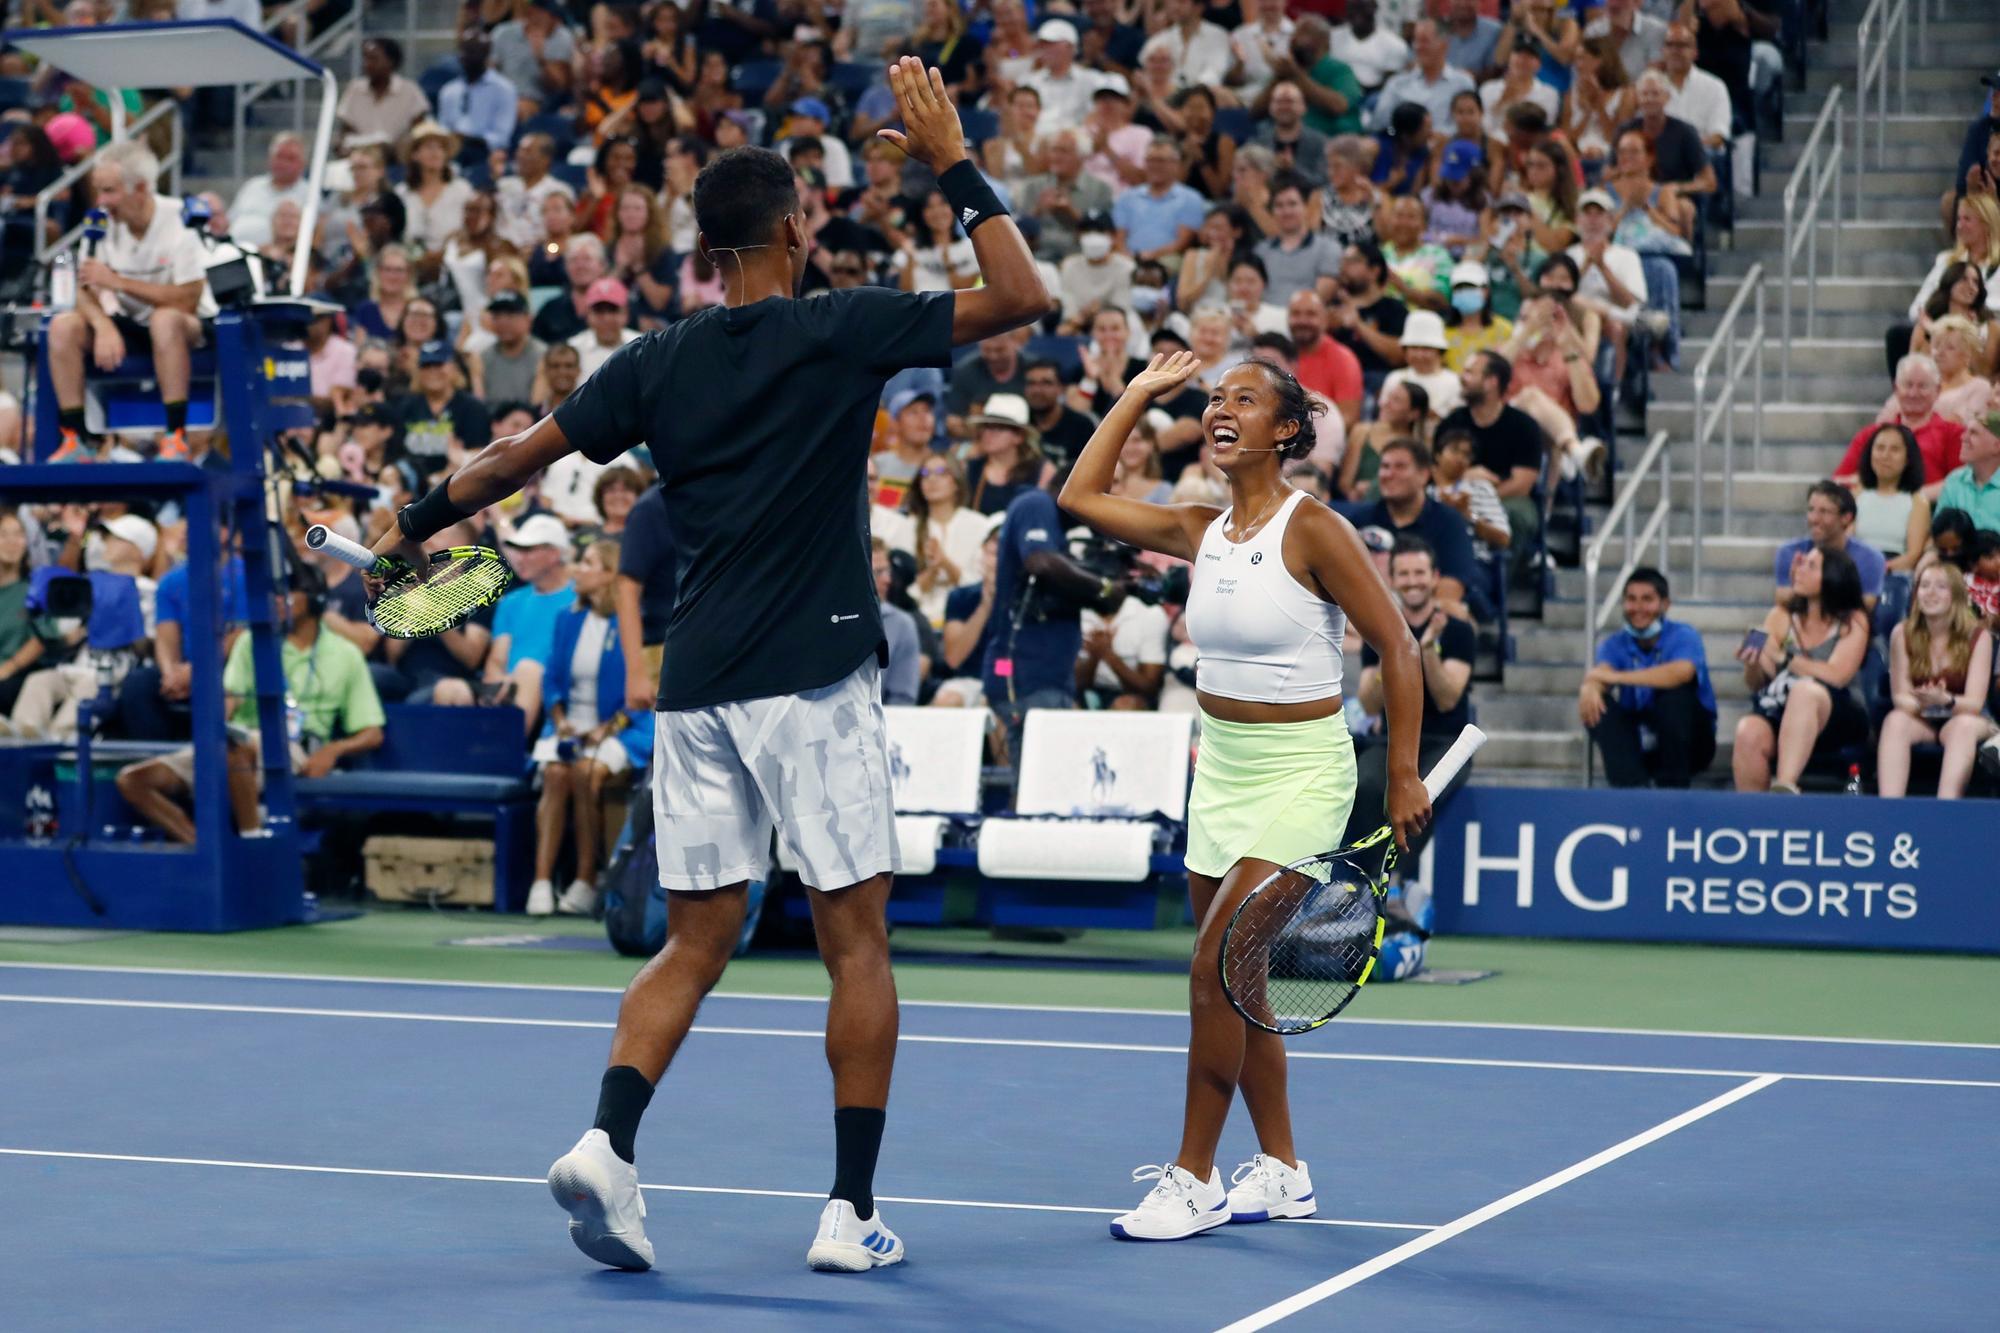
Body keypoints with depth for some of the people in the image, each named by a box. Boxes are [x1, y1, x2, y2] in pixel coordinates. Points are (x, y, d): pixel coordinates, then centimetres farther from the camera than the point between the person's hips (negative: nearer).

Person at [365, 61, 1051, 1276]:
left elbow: (519, 457, 11)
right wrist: (954, 164, 3)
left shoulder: (658, 365, 6)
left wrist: (418, 524, 28)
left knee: (697, 941, 11)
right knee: (858, 940, 4)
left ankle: (609, 1142, -11)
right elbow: (1023, 297, -5)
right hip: (814, 677, -4)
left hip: (697, 686, 4)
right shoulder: (839, 331, -5)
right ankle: (853, 1212, 2)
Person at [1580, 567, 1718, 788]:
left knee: (1675, 687, -29)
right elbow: (1600, 674, -20)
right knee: (1598, 701, -21)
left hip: (1688, 743, -3)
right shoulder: (1615, 643, 1)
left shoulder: (1683, 635, -11)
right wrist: (1590, 687, -47)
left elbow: (1682, 672, -34)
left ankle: (1673, 784, -25)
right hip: (1639, 746, 3)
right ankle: (1633, 785, -36)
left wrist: (1616, 677, -33)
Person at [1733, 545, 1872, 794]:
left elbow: (1836, 676, -10)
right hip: (1780, 713, 3)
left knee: (1805, 689, -38)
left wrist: (1782, 658, -16)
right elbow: (1755, 683, 12)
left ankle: (1785, 785, -51)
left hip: (1834, 718, -3)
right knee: (1749, 732, -33)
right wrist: (1753, 664, -12)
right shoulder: (1781, 617, 15)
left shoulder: (1853, 622, 7)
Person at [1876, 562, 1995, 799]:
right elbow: (1899, 695, -8)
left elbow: (1975, 703, -15)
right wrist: (1921, 703, -33)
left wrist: (1945, 700, -38)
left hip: (1965, 718, -1)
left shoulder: (1978, 637, -8)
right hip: (1920, 719, 1)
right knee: (1895, 720, -31)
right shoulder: (1902, 634, -4)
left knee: (1963, 726, -36)